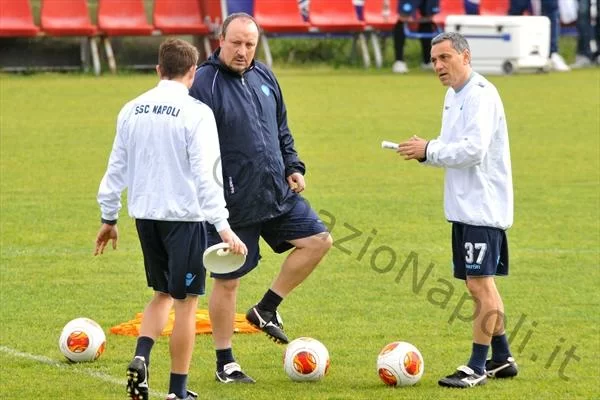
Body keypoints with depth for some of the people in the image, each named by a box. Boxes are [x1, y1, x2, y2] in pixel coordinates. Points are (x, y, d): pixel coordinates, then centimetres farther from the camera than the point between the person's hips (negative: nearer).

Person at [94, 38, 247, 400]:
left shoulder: (132, 111, 6)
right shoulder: (196, 113, -11)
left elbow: (117, 168, 11)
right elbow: (205, 174, -17)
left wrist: (109, 218, 21)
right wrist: (224, 227, -18)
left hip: (145, 215, 6)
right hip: (184, 215, -5)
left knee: (163, 293, 21)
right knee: (186, 301, 4)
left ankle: (141, 358, -2)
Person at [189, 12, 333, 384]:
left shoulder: (265, 77, 8)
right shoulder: (205, 84, -15)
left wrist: (293, 167, 8)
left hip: (277, 195, 7)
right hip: (233, 205, -7)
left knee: (318, 240, 2)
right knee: (227, 281, 2)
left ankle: (267, 309, 15)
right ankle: (225, 363, 16)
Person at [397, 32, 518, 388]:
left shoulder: (481, 95, -16)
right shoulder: (454, 95, 15)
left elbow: (473, 148, -25)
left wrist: (429, 151, -16)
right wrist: (426, 150, 1)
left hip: (483, 207, -10)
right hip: (464, 207, 10)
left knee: (479, 283, -8)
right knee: (481, 284, 15)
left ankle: (477, 367, -4)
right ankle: (502, 358, 24)